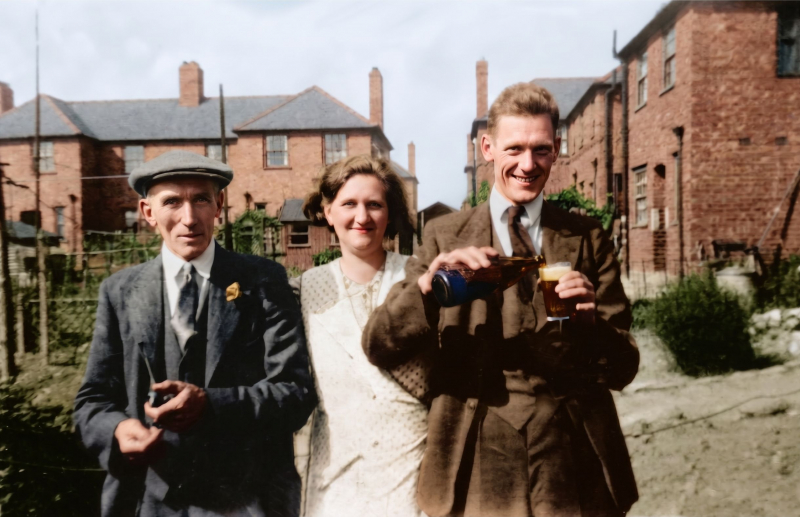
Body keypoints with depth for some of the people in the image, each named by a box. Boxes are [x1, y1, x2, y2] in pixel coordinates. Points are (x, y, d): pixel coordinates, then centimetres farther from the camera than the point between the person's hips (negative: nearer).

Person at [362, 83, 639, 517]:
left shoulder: (588, 240, 2)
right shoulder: (444, 236, -1)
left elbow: (622, 370, 1)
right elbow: (378, 348, -9)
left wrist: (590, 320, -21)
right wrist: (428, 282, -27)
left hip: (575, 474, 1)